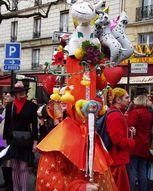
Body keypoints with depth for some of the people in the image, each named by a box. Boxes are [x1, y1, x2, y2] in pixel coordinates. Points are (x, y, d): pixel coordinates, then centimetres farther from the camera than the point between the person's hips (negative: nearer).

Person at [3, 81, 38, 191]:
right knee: (15, 167, 8)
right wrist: (5, 139, 5)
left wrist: (35, 141, -5)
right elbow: (7, 124, 7)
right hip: (13, 139, 3)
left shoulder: (31, 105, -4)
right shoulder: (10, 106, 3)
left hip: (26, 139, -3)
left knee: (23, 167, -3)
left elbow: (34, 124, -2)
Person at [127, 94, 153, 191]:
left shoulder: (136, 111, -10)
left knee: (132, 170, -3)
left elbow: (130, 126, -19)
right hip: (145, 146, 6)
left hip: (135, 146, -6)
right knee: (143, 171, 11)